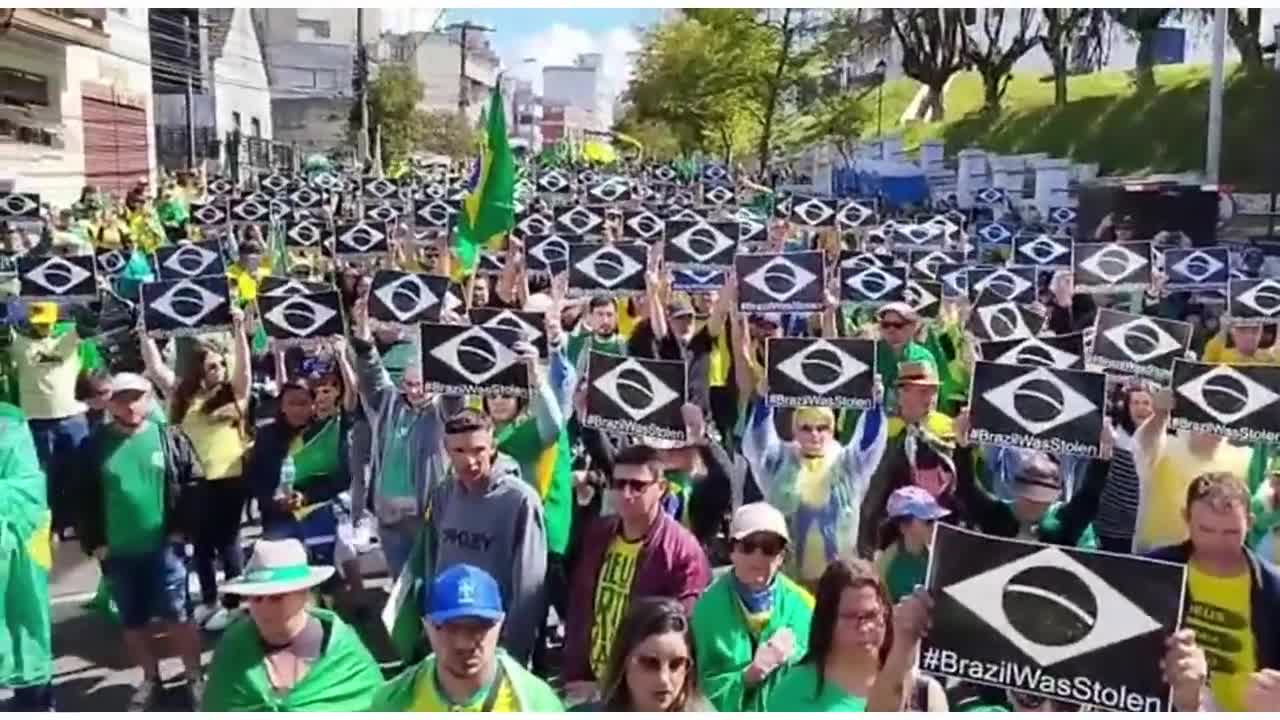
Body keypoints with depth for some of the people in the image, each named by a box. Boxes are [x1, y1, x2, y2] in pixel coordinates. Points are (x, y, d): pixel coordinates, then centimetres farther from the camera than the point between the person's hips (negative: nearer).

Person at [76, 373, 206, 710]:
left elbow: (195, 484, -2)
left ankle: (195, 677, 15)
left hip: (163, 548, -2)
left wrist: (182, 529, -5)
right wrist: (93, 542, 0)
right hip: (117, 553, 2)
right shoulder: (95, 446, 0)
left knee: (177, 616, 1)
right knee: (133, 622, 13)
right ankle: (150, 678, 30)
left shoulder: (170, 437, -3)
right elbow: (83, 499, 4)